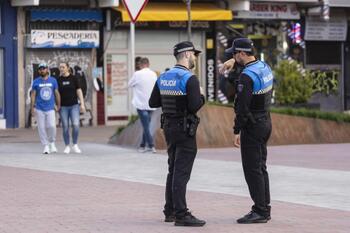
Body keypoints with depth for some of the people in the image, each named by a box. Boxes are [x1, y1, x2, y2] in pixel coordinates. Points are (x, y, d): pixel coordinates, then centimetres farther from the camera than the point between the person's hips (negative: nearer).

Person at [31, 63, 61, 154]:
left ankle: (52, 143, 10)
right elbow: (33, 95, 2)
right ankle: (46, 146, 9)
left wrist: (58, 106, 8)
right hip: (39, 109, 0)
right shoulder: (36, 82, 2)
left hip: (50, 108, 0)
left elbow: (57, 93, 10)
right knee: (41, 128, -1)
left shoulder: (53, 80, 4)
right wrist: (32, 108, -3)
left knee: (51, 126, -13)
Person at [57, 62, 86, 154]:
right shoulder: (58, 80, 3)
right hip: (63, 107, 1)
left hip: (74, 106, -1)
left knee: (75, 125, -15)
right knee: (65, 127, 0)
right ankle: (67, 147, 12)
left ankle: (75, 145, 1)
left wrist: (82, 104, -7)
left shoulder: (74, 79, 0)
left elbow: (79, 92, 0)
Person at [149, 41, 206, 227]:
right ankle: (181, 215, -8)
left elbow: (153, 103, 10)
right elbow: (195, 106, -23)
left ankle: (170, 211, 23)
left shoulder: (163, 77, 7)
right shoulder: (190, 79, -16)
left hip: (168, 127, 8)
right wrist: (201, 97, -3)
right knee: (182, 173, -7)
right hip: (185, 130, -8)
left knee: (173, 170, 17)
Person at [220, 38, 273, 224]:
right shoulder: (264, 66, 8)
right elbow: (251, 61, 35)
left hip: (252, 126, -9)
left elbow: (242, 107, -22)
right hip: (265, 123, 9)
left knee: (252, 170, -6)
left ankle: (260, 211, -7)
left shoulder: (247, 76, -20)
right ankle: (265, 209, 17)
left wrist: (236, 131, -17)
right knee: (260, 168, 14)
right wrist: (234, 62, 26)